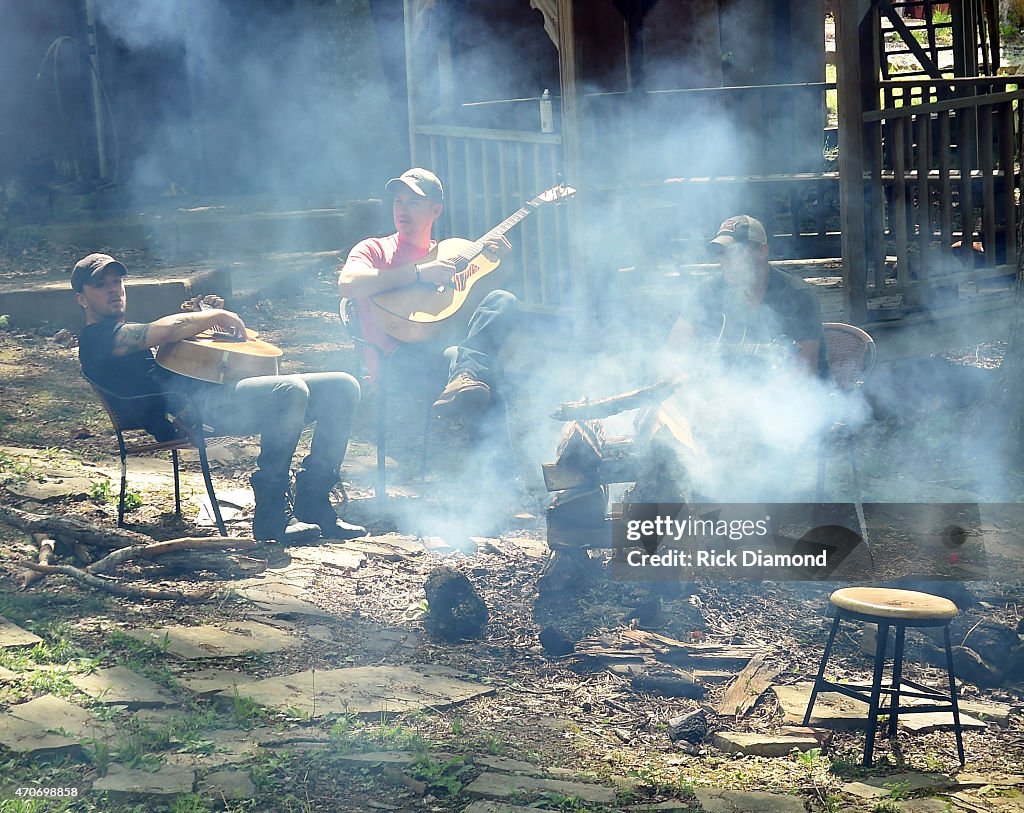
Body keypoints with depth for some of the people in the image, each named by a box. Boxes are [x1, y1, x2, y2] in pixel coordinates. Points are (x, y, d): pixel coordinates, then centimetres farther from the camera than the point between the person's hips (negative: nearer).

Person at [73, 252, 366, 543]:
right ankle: (271, 517, -27)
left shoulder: (132, 336, 39)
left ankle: (313, 505, -7)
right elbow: (168, 330, -10)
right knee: (290, 390, -35)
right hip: (192, 402, -10)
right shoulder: (96, 338, 5)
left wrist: (206, 319, 18)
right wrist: (217, 316, 1)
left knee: (343, 388, -3)